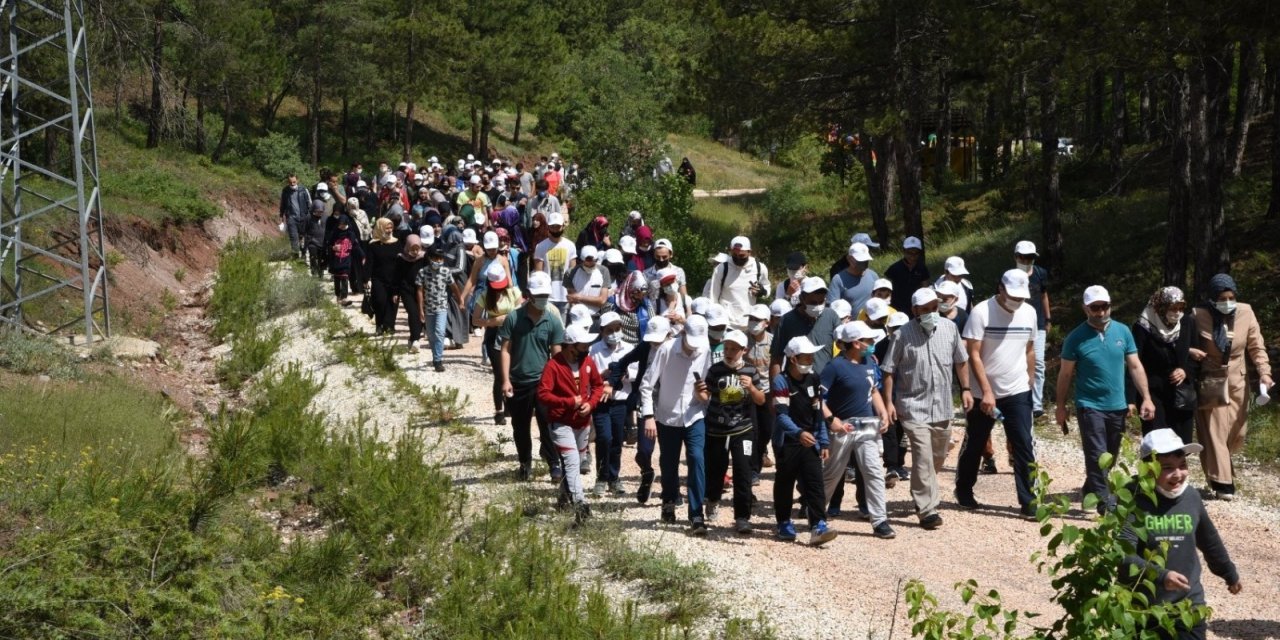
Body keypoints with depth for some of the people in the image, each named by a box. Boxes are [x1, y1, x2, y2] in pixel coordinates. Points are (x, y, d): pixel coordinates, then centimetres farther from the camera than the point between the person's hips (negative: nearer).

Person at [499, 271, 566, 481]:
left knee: (548, 426, -5)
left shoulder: (553, 320, -1)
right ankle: (525, 462, 29)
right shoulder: (514, 318, -3)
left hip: (543, 382, -1)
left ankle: (555, 464, 3)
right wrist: (506, 380, -8)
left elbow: (556, 354, 2)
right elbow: (505, 350, -2)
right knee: (520, 427, 12)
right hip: (518, 383, 1)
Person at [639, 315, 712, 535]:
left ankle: (696, 516, -15)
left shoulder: (706, 351, -10)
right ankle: (669, 503, 41)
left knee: (697, 459, -17)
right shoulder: (667, 350, -16)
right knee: (668, 464, 12)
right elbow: (647, 384, -12)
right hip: (667, 417, 0)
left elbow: (710, 383, 3)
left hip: (695, 417, 0)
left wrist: (706, 394, -20)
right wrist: (648, 416, -18)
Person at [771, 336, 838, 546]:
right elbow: (782, 414, -22)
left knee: (815, 483, -6)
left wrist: (824, 442, 6)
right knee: (785, 484, 8)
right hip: (787, 442, -4)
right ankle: (784, 524, 23)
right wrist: (798, 432, -38)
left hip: (810, 441, 4)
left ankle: (818, 527, -13)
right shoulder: (781, 381, -12)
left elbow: (819, 413, 11)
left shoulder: (813, 380, 7)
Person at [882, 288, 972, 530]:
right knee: (923, 457, -13)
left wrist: (965, 389, 10)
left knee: (938, 457, 18)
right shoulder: (903, 335, -10)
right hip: (914, 407, -5)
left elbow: (961, 360, 15)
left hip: (943, 406, 5)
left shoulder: (949, 328, 2)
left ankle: (922, 494, 42)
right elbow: (889, 371, -5)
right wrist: (888, 402, -10)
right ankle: (927, 510, -10)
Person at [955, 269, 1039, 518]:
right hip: (983, 393, -3)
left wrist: (1030, 383, 10)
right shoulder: (982, 312, -13)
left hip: (1018, 393, 3)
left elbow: (1029, 350, 13)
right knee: (974, 445, 11)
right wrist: (987, 392, -20)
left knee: (1024, 446, -5)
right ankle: (963, 490, 30)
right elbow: (974, 355, -15)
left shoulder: (1029, 313, 2)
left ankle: (1027, 501, -2)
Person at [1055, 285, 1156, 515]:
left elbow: (1135, 367, 6)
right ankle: (1104, 502, -8)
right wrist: (1061, 407, 1)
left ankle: (1090, 490, 34)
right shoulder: (1076, 337, -7)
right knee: (1097, 456, -9)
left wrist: (1146, 398, -2)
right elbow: (1065, 374, -1)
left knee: (1110, 457, 15)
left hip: (1117, 406, 4)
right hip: (1090, 407, -4)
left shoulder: (1122, 332, 2)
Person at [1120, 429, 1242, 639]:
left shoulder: (1192, 498, -1)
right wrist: (1160, 576, -35)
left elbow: (1210, 542, 17)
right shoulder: (1133, 500, -16)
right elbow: (1122, 554, -24)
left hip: (1187, 602, 3)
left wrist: (1230, 574, 28)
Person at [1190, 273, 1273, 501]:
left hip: (1237, 383, 3)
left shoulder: (1245, 313, -5)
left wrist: (1264, 373, -11)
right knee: (1214, 433, -4)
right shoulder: (1199, 316, -12)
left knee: (1237, 433, 8)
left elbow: (1256, 347, 1)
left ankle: (1221, 469, 35)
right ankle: (1223, 484, -1)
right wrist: (1191, 352, -21)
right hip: (1210, 383, -3)